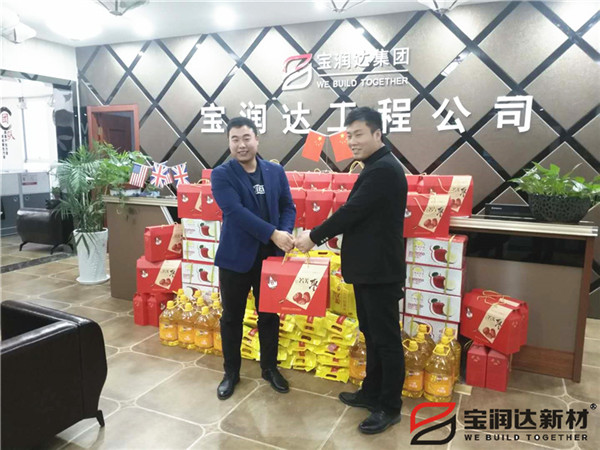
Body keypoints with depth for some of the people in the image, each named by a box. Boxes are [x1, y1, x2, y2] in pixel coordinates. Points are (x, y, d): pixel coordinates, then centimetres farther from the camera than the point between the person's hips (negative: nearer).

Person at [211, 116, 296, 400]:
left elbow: (288, 207, 6)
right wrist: (273, 234, -26)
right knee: (232, 317, 11)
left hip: (270, 256, 3)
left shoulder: (276, 172, 4)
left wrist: (286, 233, -15)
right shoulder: (221, 175, -7)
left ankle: (270, 368, 33)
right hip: (236, 257, -2)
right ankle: (231, 372, 29)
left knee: (269, 315, 14)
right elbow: (236, 211, -20)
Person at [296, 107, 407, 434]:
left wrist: (314, 237, -11)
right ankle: (372, 393, 35)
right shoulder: (376, 168, 14)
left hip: (380, 270, -10)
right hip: (369, 267, 10)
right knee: (372, 334, 20)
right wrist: (321, 235, 10)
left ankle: (390, 407, 20)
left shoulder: (383, 169, -19)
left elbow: (352, 211, -22)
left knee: (387, 338, 4)